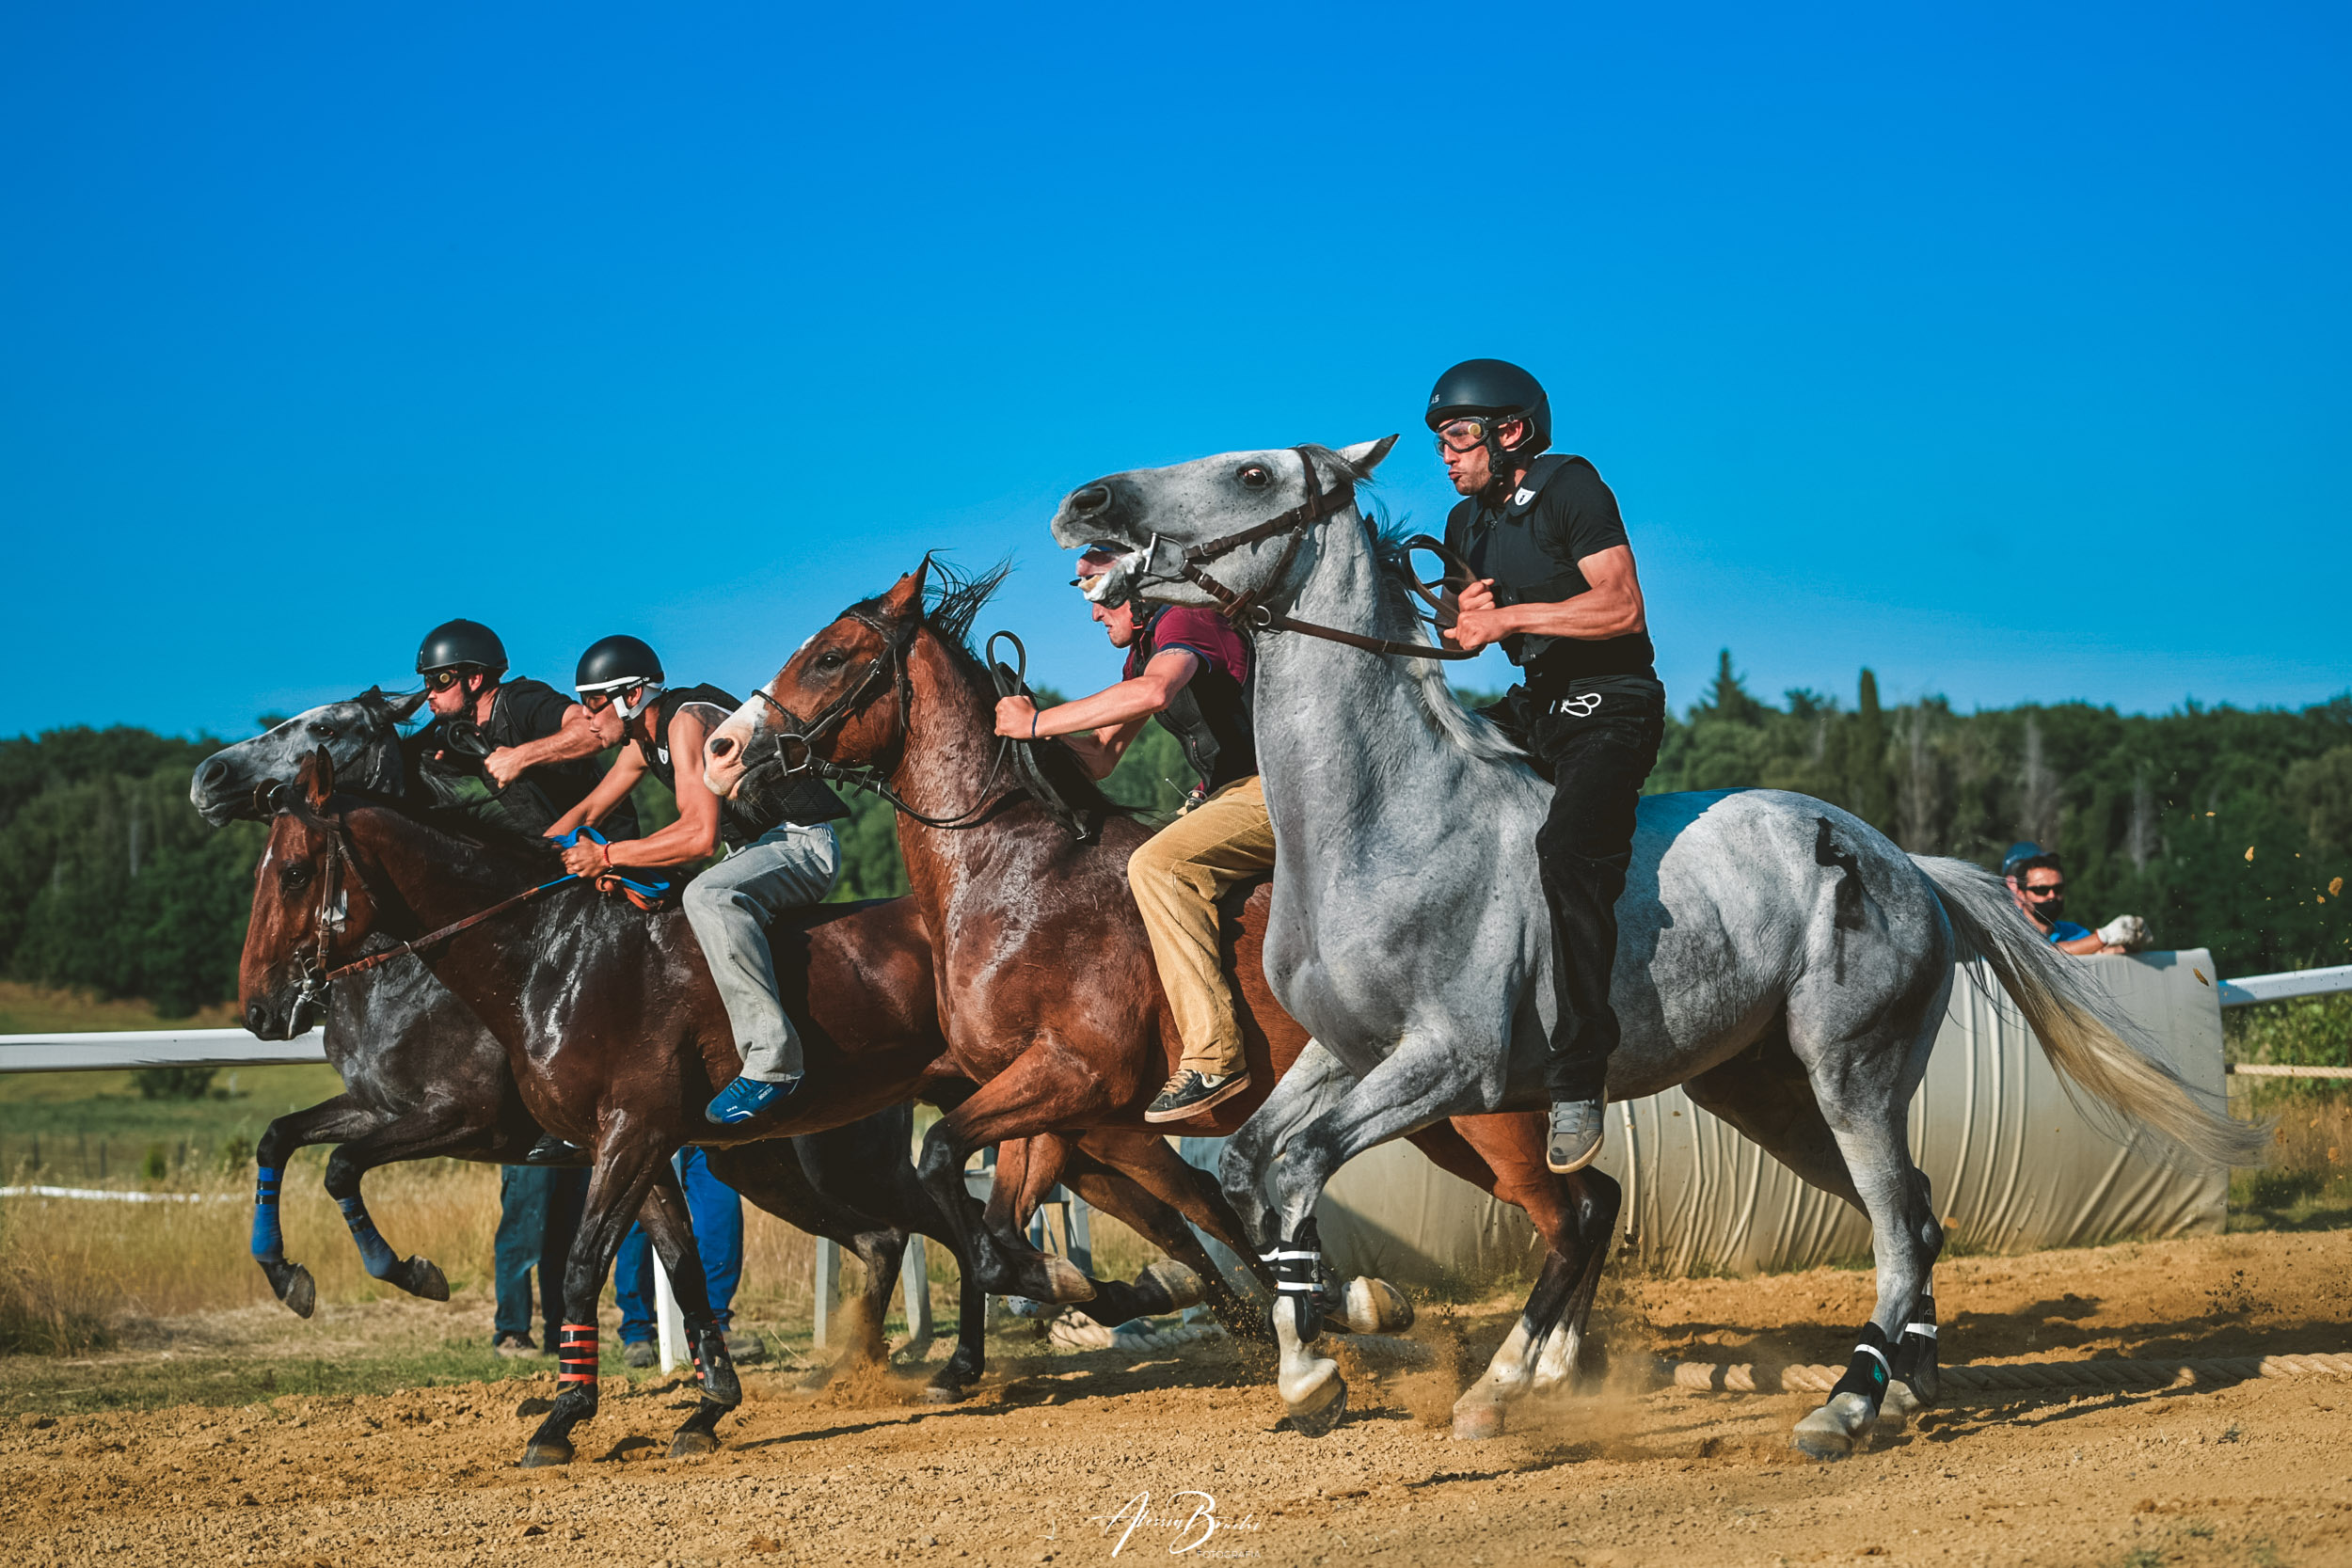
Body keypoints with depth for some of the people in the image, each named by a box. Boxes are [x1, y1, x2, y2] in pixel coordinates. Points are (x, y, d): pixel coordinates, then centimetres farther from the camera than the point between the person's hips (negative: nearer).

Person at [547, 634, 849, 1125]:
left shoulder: (688, 720, -21)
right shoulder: (644, 739, 9)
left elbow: (700, 835, -30)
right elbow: (589, 812, 21)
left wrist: (607, 856, -24)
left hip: (803, 844, -11)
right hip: (756, 848, 11)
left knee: (708, 896, -37)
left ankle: (771, 1059, -38)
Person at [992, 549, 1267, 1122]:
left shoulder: (1183, 620, -13)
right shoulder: (1142, 650, 20)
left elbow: (1153, 692, -35)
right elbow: (1101, 758, 19)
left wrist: (1037, 723, -27)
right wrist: (1029, 723, 1)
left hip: (1274, 794, -11)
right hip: (1227, 796, 11)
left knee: (1155, 865, -30)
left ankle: (1214, 1056, -33)